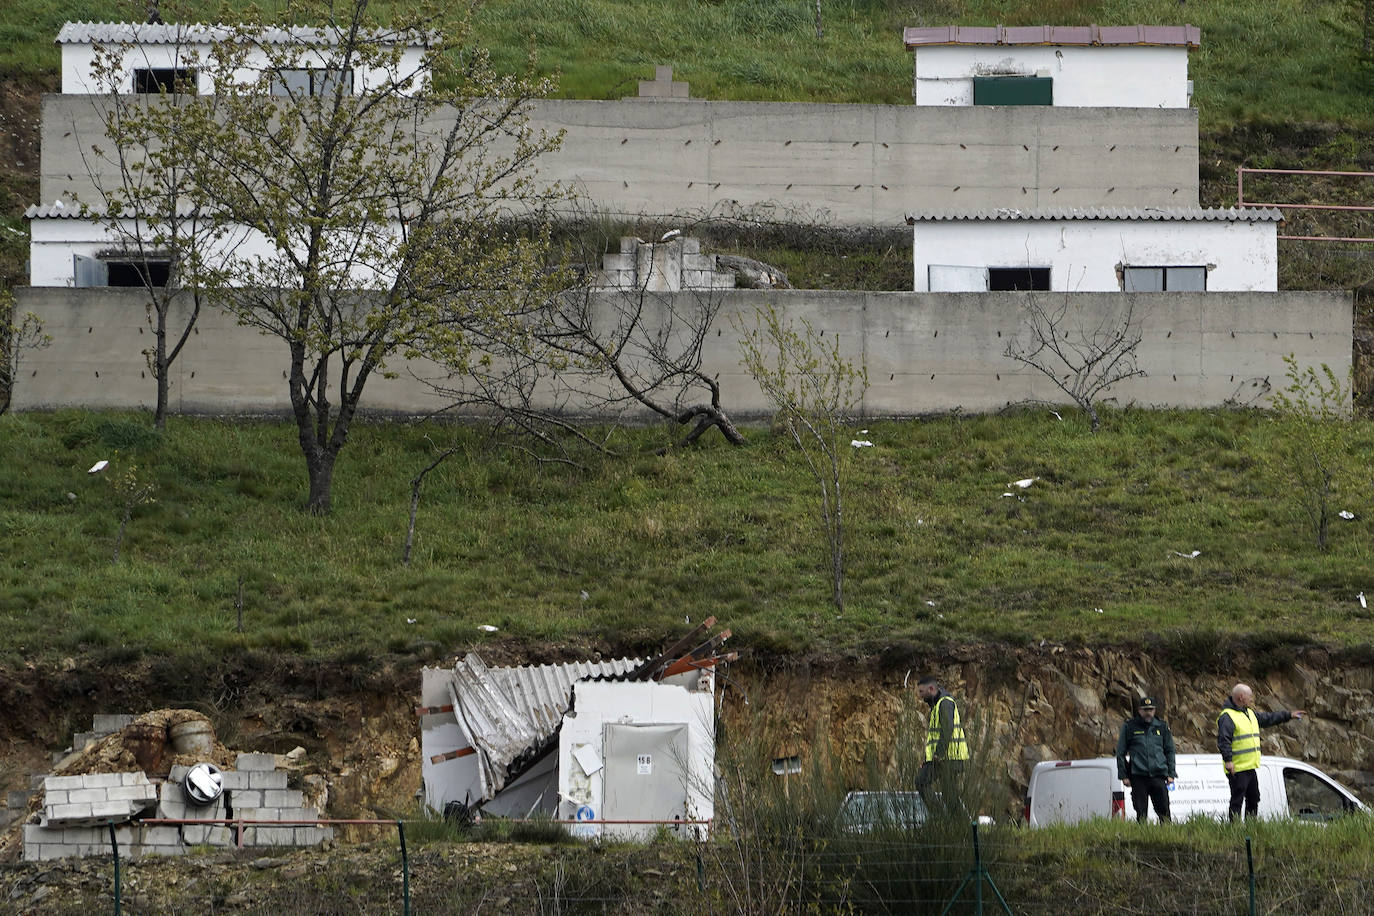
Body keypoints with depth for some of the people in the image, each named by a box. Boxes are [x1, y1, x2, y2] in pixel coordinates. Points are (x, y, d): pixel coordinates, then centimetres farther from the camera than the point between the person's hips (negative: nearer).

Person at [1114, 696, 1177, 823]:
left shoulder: (1162, 726, 11)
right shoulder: (1130, 727, 5)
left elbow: (1170, 751, 18)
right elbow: (1120, 753, 9)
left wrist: (1171, 774, 10)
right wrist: (1123, 775, 2)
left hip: (1158, 775, 1)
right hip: (1138, 776, -1)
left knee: (1164, 811, -3)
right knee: (1141, 812, -2)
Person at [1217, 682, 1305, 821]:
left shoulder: (1250, 714, 18)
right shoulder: (1227, 717, -13)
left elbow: (1268, 719, 30)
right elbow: (1223, 740, -22)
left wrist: (1289, 715, 32)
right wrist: (1228, 760, -31)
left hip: (1250, 767, 10)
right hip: (1237, 768, -10)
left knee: (1253, 799, 15)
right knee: (1237, 800, -8)